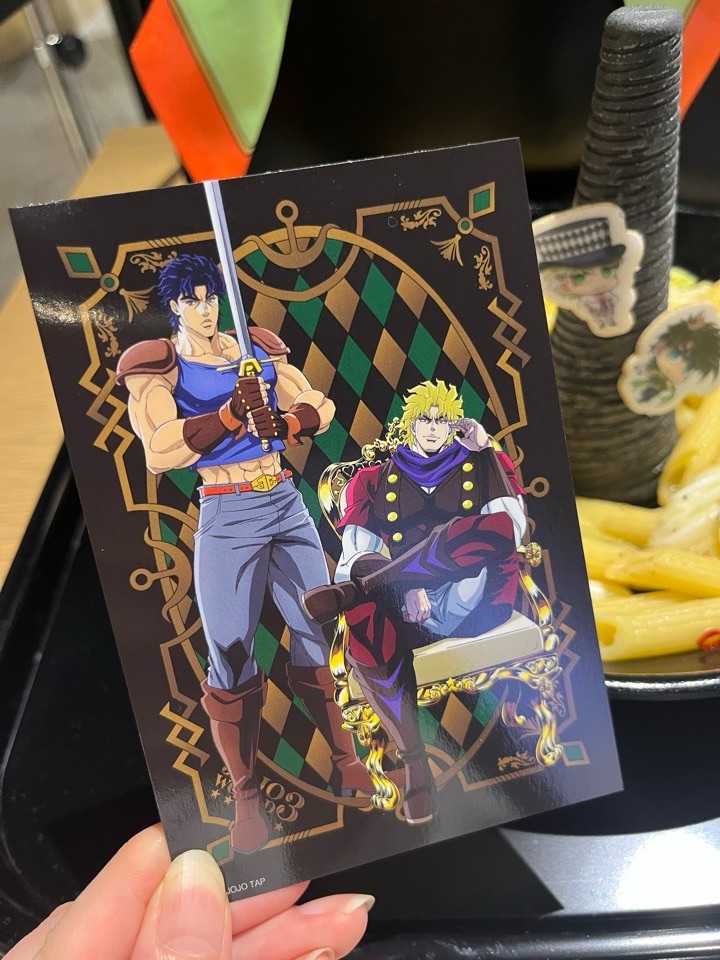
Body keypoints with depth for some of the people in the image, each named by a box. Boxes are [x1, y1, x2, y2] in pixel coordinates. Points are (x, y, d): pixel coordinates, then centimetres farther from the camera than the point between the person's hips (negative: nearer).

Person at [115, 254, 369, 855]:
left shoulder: (259, 349, 10)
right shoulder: (157, 367, -1)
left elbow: (320, 405, 5)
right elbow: (160, 449, -16)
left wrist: (283, 421, -17)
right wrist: (233, 412, -26)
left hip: (287, 501, 4)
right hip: (227, 516, -3)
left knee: (319, 632, 8)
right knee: (231, 654, -2)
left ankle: (345, 761, 26)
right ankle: (246, 796, 15)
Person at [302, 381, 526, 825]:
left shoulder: (483, 464, 17)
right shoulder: (376, 480, 17)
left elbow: (511, 531, 0)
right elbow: (358, 555, 4)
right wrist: (407, 587, -14)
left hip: (474, 601, 0)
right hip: (412, 606, 1)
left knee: (496, 526, -33)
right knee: (364, 642, -35)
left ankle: (354, 590, -26)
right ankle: (415, 763, -14)